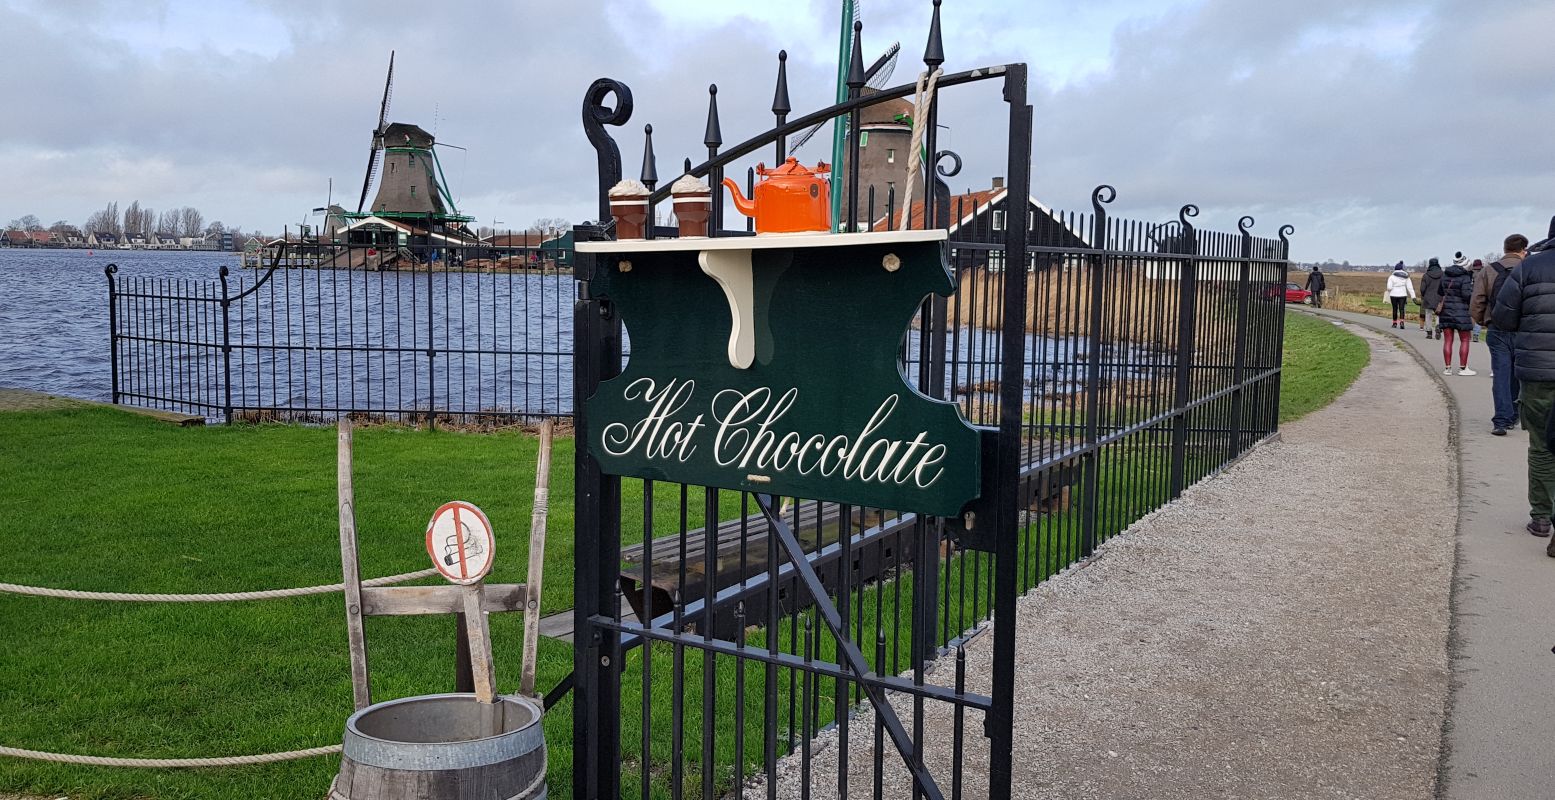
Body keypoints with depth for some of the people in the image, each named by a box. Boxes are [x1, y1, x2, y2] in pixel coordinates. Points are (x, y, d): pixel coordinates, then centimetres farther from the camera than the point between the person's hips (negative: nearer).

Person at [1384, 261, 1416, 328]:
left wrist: (1388, 291, 12)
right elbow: (1410, 287, 0)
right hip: (1403, 295, 1)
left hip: (1394, 295, -1)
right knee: (1401, 309, 1)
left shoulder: (1392, 277, -5)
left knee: (1395, 309, 11)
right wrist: (1413, 296, 0)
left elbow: (1389, 287, -11)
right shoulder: (1406, 277, 4)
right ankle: (1401, 322, -19)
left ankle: (1395, 323, 20)